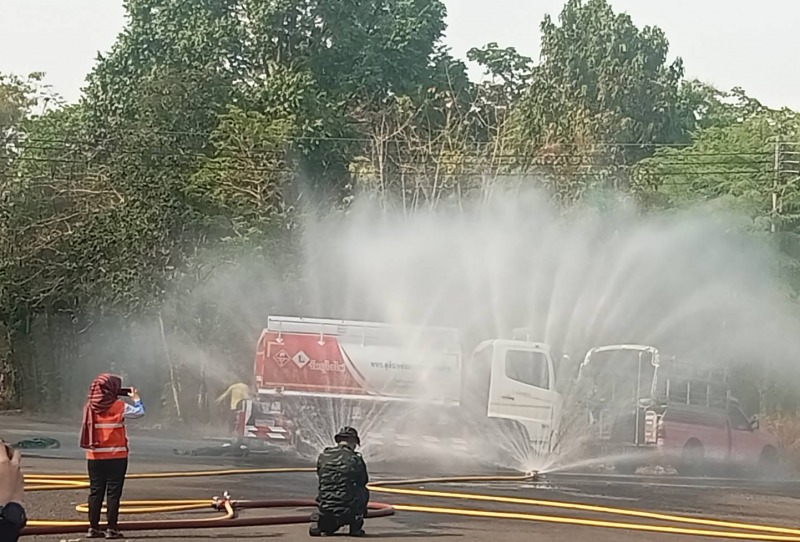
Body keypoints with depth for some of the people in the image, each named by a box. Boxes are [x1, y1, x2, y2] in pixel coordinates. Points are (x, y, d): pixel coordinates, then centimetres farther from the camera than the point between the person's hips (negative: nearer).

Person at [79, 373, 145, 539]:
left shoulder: (90, 407, 2)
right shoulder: (119, 407, -10)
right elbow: (139, 413, 0)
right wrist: (136, 399, 17)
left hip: (94, 457, 4)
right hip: (116, 457, -4)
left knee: (95, 491, 9)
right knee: (113, 492, 0)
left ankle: (93, 527, 10)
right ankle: (111, 529, -1)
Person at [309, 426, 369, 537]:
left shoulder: (323, 456, 4)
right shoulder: (355, 459, -7)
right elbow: (364, 480, 9)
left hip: (324, 510, 4)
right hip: (346, 511, -4)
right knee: (364, 492, 23)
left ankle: (318, 522, 7)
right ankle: (355, 527, 16)